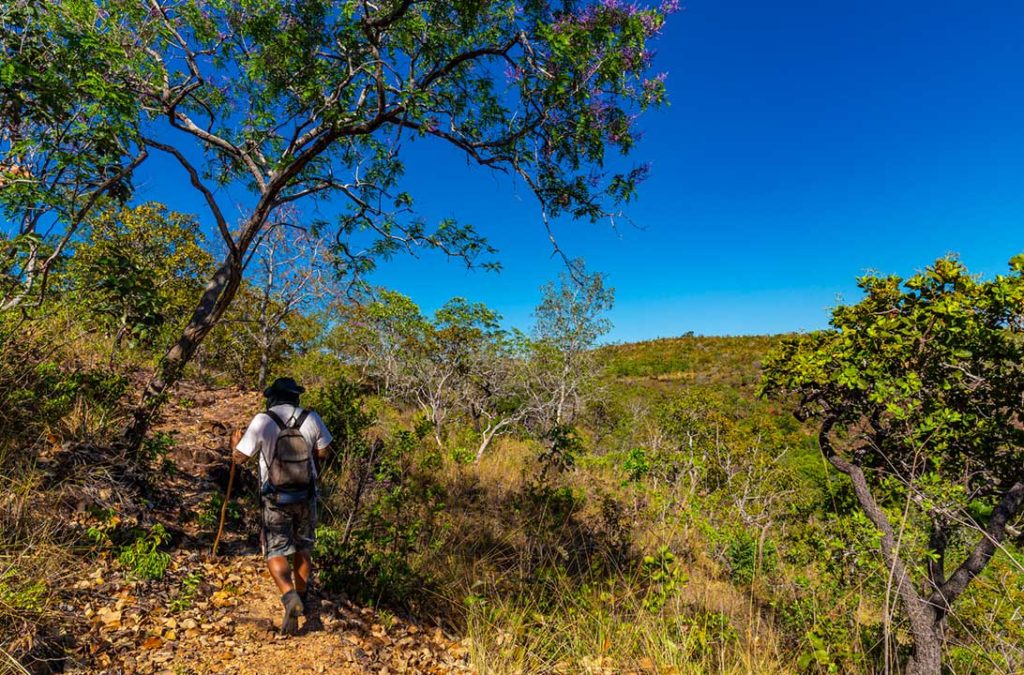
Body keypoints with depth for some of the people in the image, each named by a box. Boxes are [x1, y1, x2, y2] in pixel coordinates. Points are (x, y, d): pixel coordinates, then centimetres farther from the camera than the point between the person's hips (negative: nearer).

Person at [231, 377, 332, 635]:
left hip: (276, 500, -2)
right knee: (303, 548, 20)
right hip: (306, 497, 3)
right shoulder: (311, 419, -8)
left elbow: (240, 457, -5)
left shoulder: (262, 421, -14)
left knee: (276, 552, 7)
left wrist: (236, 442, 17)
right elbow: (324, 452, 4)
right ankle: (302, 598, 31)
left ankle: (290, 597, -14)